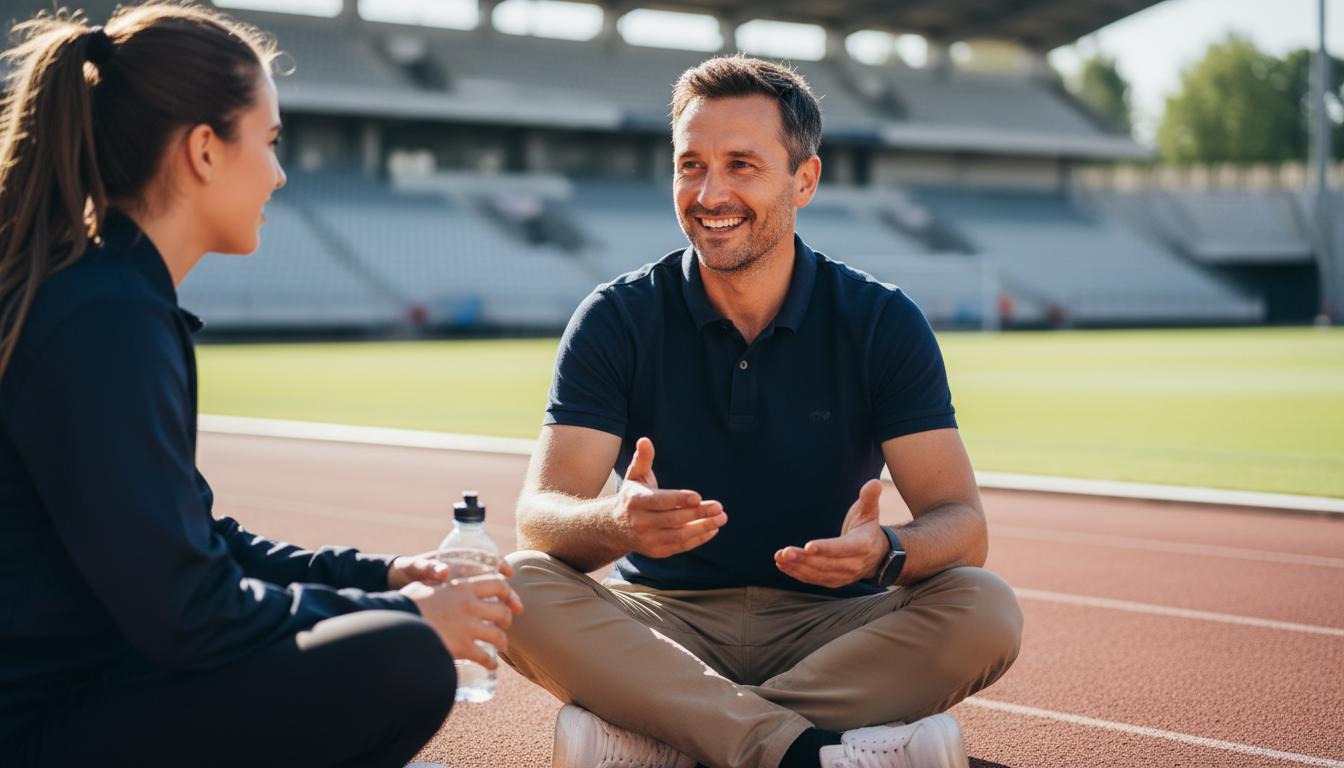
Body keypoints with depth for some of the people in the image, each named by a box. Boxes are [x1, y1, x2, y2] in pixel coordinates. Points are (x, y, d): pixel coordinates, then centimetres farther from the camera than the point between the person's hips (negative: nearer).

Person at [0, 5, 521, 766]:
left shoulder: (117, 296, 10)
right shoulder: (107, 321, -21)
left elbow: (188, 541, 16)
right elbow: (184, 610, -21)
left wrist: (378, 577, 8)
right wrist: (399, 613, -10)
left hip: (93, 675, 10)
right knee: (403, 663, -23)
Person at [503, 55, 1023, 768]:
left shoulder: (883, 322, -3)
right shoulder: (618, 320, -2)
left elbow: (960, 523, -10)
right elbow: (540, 514, -13)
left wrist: (884, 552, -34)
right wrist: (616, 522, -38)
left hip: (829, 625, 0)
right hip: (664, 621, 0)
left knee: (985, 611, -28)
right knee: (515, 586, -28)